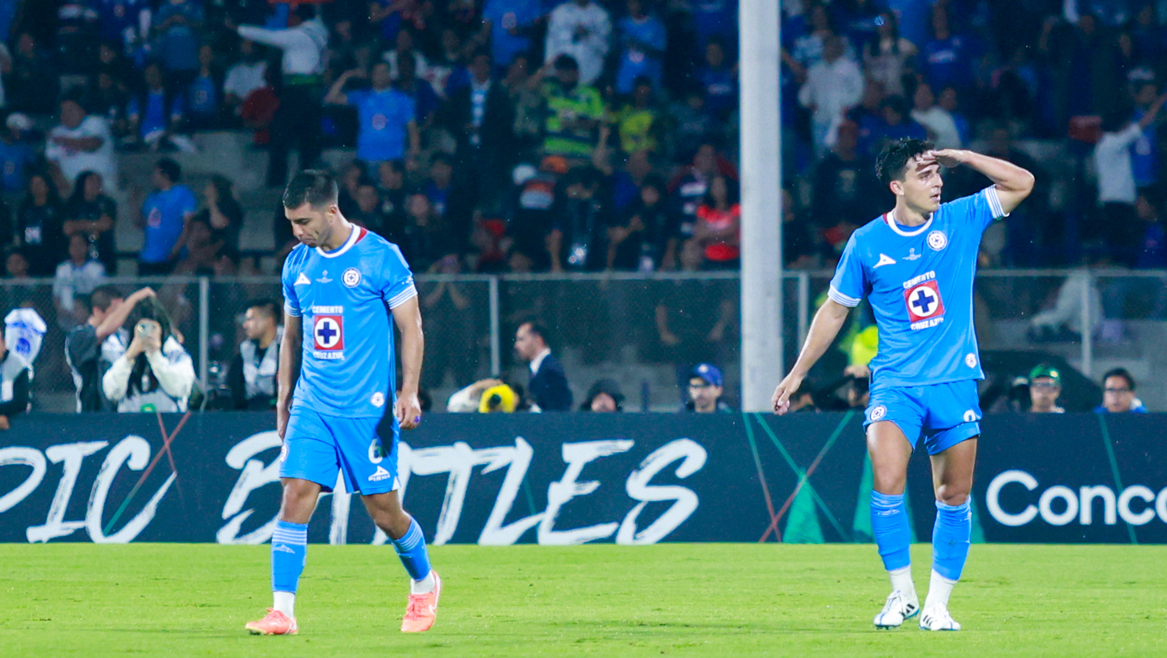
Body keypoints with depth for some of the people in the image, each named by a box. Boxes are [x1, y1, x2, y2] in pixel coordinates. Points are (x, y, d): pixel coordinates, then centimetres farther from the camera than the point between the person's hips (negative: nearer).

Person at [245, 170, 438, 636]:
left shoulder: (381, 257, -7)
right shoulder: (297, 265, 8)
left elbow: (411, 328, -5)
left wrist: (408, 393, -14)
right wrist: (283, 401, 16)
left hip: (368, 407, -4)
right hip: (311, 406, 4)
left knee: (383, 508, 2)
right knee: (295, 496, -10)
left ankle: (424, 585, 29)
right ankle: (282, 612, -12)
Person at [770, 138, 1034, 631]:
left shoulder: (961, 220, 3)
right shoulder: (867, 243, 1)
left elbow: (1022, 183, 1)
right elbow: (834, 310, 12)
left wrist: (961, 157, -4)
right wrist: (797, 373, 13)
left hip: (955, 381, 2)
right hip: (895, 383, -2)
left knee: (954, 496, 2)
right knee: (886, 482, -21)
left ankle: (937, 604, 13)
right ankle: (901, 591, -8)